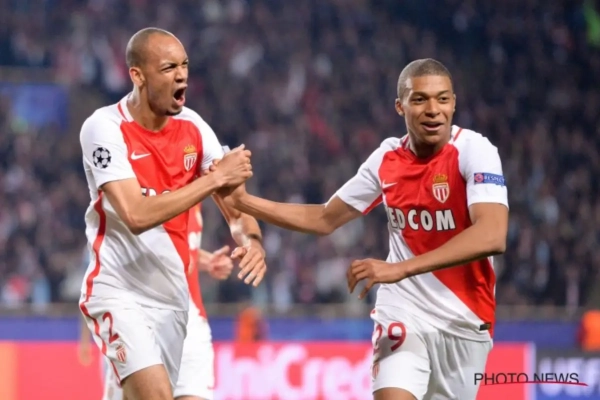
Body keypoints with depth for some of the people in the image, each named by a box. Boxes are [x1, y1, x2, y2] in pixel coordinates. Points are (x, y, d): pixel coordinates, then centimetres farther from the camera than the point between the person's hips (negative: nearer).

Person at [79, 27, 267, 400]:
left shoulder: (192, 127, 1)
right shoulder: (105, 128, -15)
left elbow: (236, 205, 5)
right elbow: (137, 215, -27)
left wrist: (251, 239, -19)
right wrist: (216, 177, -26)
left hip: (172, 295, 6)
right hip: (120, 294, -6)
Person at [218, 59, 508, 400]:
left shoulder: (474, 151, -14)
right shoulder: (387, 159, 1)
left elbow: (492, 236, -30)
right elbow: (324, 220, 14)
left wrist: (400, 268, -36)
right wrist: (243, 200, 4)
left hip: (464, 321, -2)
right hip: (403, 313, 2)